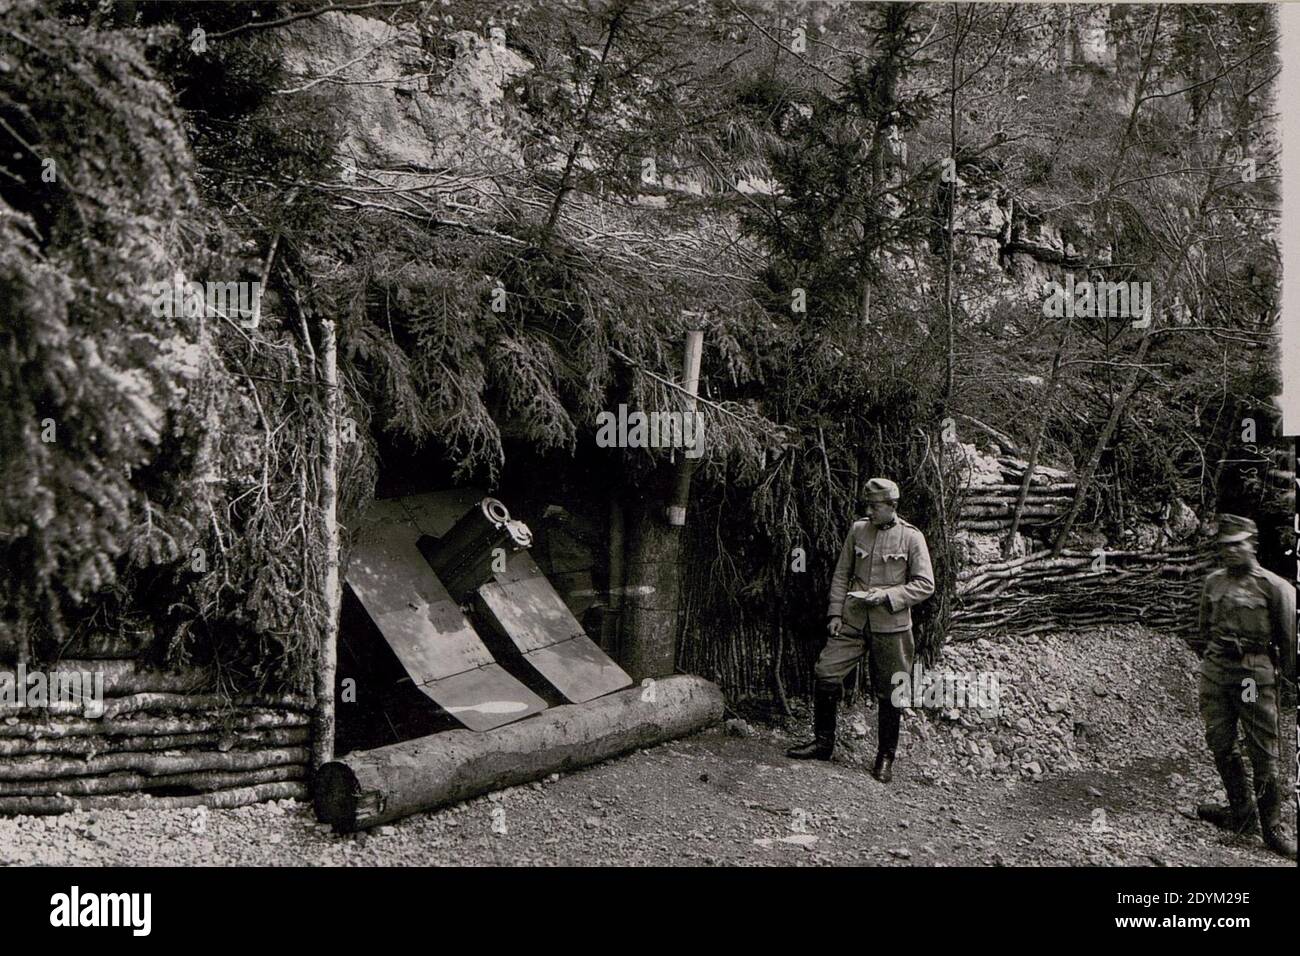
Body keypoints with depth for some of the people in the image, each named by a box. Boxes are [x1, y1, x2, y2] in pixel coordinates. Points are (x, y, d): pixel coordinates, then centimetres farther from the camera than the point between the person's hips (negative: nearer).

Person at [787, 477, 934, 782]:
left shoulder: (912, 537, -4)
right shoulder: (857, 530, 6)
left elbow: (925, 585, -4)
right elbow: (841, 575, 11)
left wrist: (887, 596, -15)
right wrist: (835, 613, 2)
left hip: (891, 626, -3)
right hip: (853, 620, 3)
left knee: (889, 693, 4)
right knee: (825, 674, -6)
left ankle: (886, 758, 20)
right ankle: (823, 742, 10)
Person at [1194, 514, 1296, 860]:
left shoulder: (1274, 587, -5)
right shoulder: (1213, 583, 10)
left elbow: (1290, 639, -3)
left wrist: (1295, 677, -3)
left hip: (1255, 672, -5)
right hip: (1215, 671, 5)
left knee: (1263, 751, -2)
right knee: (1220, 744, 10)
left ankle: (1273, 825, 9)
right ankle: (1241, 811, 26)